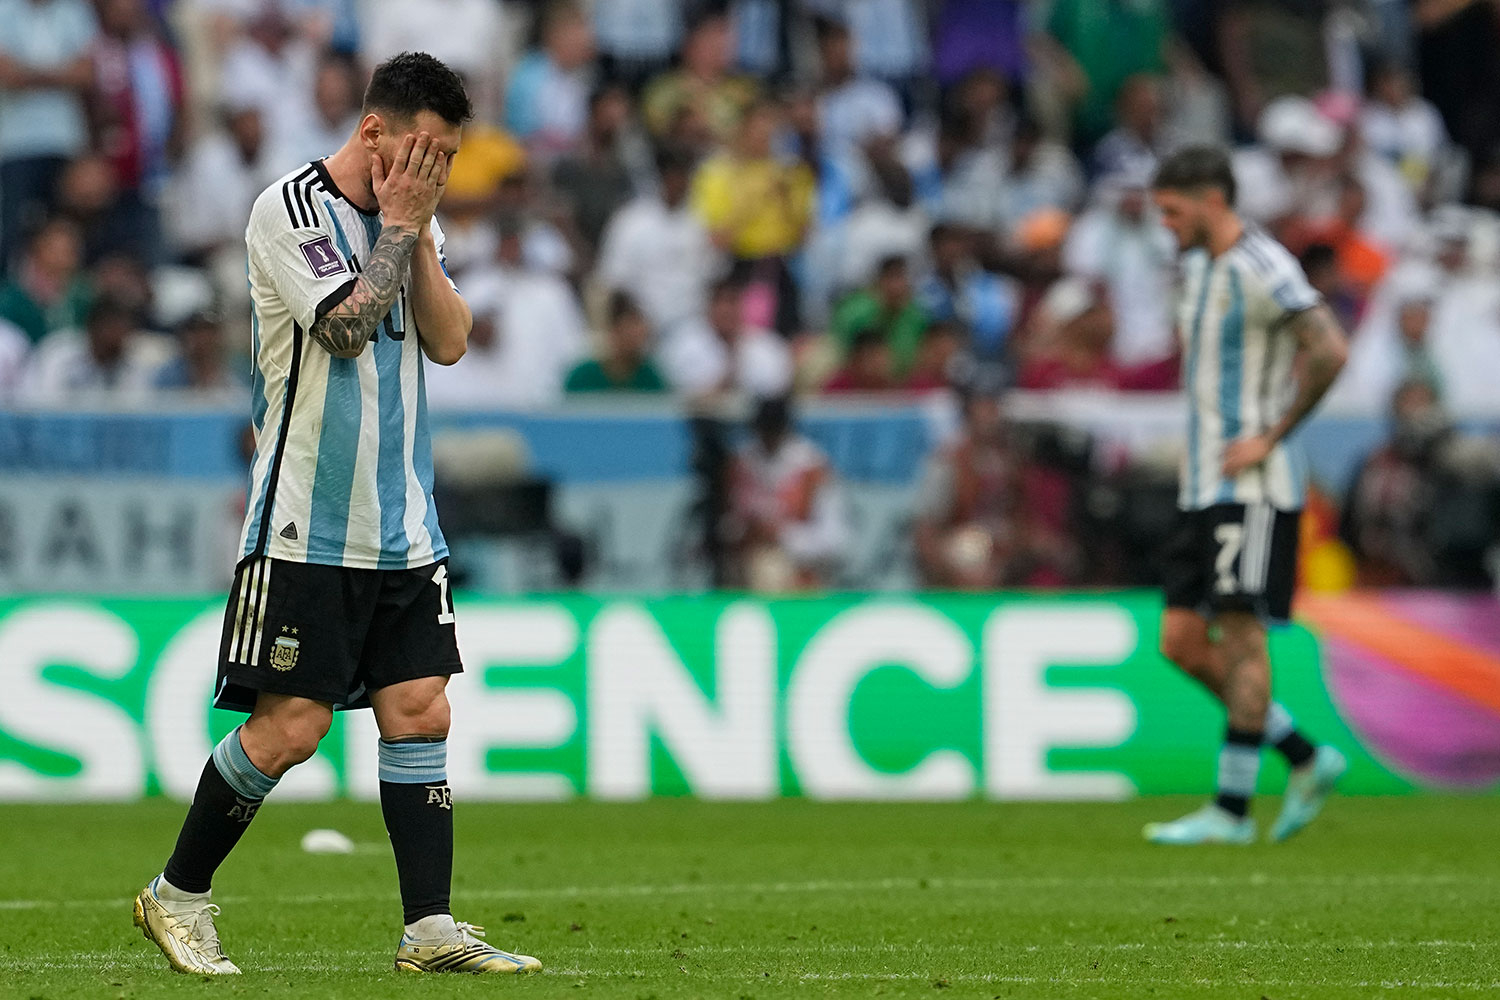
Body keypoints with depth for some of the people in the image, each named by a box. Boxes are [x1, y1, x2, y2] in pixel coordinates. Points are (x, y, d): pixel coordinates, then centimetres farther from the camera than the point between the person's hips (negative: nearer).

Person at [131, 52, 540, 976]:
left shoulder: (415, 221, 12)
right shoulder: (291, 208, -10)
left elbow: (450, 342, 2)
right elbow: (348, 327, -20)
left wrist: (419, 233, -6)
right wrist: (397, 224, -12)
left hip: (404, 530, 7)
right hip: (306, 526, -7)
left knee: (420, 713, 0)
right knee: (290, 726, -7)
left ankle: (431, 928, 1)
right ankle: (177, 897, 9)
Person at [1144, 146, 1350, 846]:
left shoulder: (1263, 269, -13)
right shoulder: (1195, 268, 16)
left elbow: (1329, 352, -24)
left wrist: (1269, 438, -19)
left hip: (1253, 487, -9)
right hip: (1204, 486, 9)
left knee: (1240, 636, -9)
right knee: (1183, 643, 4)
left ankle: (1231, 809, -6)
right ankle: (1309, 762, 14)